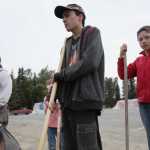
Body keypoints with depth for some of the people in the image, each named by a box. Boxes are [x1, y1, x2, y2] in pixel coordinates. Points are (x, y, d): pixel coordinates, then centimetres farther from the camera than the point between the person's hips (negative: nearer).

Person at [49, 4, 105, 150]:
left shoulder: (92, 32, 3)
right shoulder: (68, 43, 19)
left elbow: (90, 62, -13)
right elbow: (63, 72, 17)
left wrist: (60, 75, -4)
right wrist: (53, 97, 2)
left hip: (85, 101, -6)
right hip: (67, 103, 6)